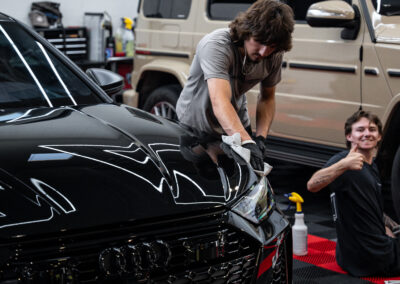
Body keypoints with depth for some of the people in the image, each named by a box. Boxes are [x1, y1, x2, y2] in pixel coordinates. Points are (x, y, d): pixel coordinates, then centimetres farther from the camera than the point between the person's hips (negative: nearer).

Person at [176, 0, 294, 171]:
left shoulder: (274, 56, -13)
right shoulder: (215, 45, -33)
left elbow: (267, 98, 1)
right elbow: (219, 102, -45)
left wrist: (260, 138, -16)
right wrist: (247, 142, -57)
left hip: (236, 126, 5)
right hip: (194, 129, -5)